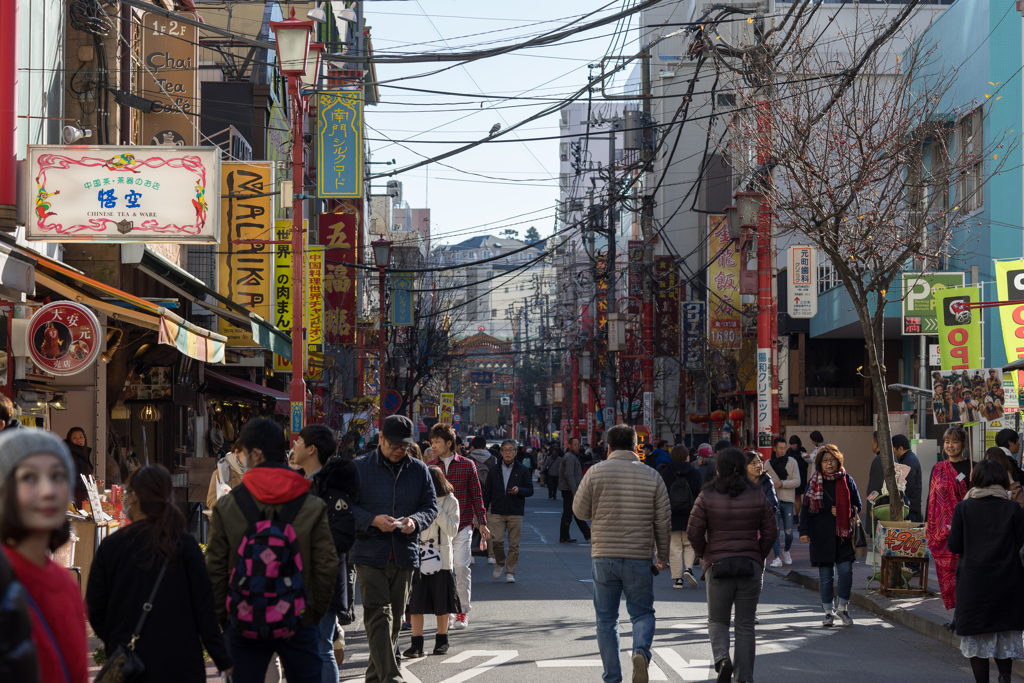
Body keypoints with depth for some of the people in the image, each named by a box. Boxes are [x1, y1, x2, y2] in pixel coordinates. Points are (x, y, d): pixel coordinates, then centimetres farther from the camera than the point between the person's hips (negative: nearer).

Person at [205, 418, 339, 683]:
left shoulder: (226, 507, -5)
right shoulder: (312, 507, -4)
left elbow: (215, 570, -3)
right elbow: (326, 567, -4)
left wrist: (222, 617, 9)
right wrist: (315, 614, 9)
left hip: (243, 624, 0)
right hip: (298, 625, 0)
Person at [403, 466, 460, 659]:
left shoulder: (450, 501, -1)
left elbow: (452, 529, -10)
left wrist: (436, 509, -16)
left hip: (440, 559, -1)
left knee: (442, 603, 7)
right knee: (415, 602, -4)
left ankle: (442, 641, 21)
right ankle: (416, 644, -3)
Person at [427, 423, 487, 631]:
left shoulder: (467, 465, 3)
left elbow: (476, 495, 6)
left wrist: (482, 523, 4)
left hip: (462, 525, -2)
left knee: (461, 565, -8)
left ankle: (463, 611, 3)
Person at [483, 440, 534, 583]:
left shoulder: (522, 470, 6)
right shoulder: (494, 470, 11)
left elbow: (530, 490, 4)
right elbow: (487, 492, 14)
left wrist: (519, 490, -16)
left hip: (516, 513, -1)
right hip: (497, 512, 1)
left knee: (514, 544, -2)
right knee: (496, 540, -11)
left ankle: (510, 572, 8)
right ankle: (500, 563, 15)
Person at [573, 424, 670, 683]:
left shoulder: (596, 472, -4)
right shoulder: (652, 476, 0)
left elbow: (580, 511, 3)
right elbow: (663, 521, 2)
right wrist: (662, 555, 15)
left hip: (604, 556, 0)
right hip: (639, 558, 0)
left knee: (606, 620, 10)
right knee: (642, 613, 13)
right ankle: (641, 652, -16)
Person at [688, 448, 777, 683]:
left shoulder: (707, 497, -6)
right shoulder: (758, 497, 0)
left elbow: (694, 532, -7)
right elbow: (770, 533, 1)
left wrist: (704, 555, 9)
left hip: (717, 566, -1)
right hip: (751, 566, 1)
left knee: (717, 620, 14)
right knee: (745, 625, 10)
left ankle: (722, 659, -13)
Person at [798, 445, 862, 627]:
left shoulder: (847, 480, 5)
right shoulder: (814, 482, 4)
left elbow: (858, 505, 11)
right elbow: (807, 508, 5)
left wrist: (843, 512, -8)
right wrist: (804, 531, -5)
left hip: (843, 533, 0)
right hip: (821, 535, 0)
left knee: (846, 570, -10)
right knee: (825, 575, 3)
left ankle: (843, 607, 8)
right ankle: (828, 611, 14)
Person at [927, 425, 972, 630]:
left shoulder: (972, 468, -2)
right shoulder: (938, 469, 12)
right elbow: (931, 497, 16)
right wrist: (928, 524, 13)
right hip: (942, 528, 5)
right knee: (946, 569, 3)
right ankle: (957, 612, 11)